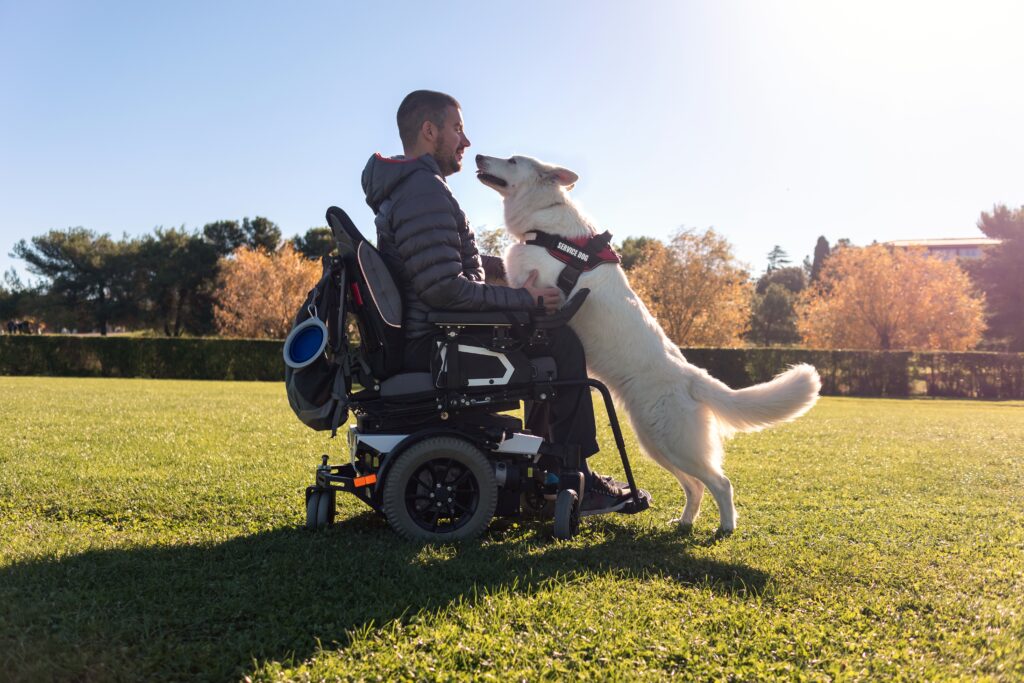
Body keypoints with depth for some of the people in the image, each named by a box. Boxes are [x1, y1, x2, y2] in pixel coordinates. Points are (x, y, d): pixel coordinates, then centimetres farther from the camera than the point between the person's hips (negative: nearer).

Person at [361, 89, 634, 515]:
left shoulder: (402, 186, 17)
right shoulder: (423, 189, -18)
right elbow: (446, 290, -27)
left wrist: (503, 268, 15)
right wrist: (523, 298, -17)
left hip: (424, 339, 11)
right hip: (434, 346, -11)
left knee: (546, 336, 19)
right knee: (561, 342, -9)